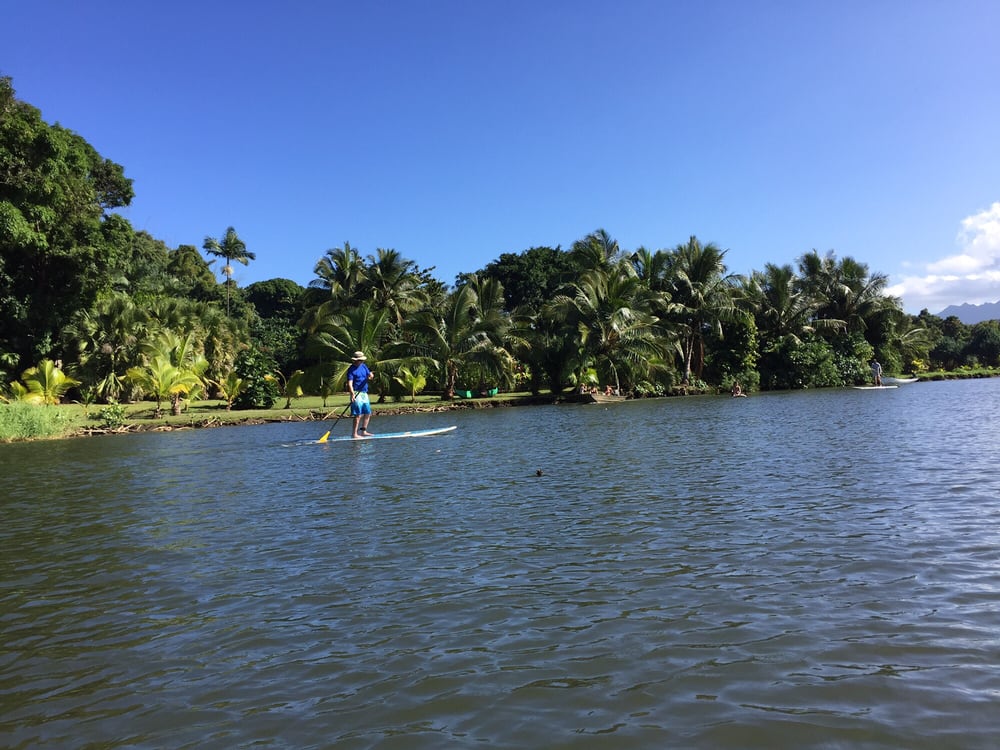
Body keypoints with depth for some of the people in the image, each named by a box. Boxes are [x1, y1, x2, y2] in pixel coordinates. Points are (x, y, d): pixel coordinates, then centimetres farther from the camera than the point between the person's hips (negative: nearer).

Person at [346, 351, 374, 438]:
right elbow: (350, 383, -18)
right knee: (358, 414, -11)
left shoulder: (364, 366, 13)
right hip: (356, 393, -8)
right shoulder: (351, 369, -9)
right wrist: (352, 394, -31)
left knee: (368, 413, 11)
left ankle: (363, 431, 20)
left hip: (364, 393, 8)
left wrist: (370, 376, -16)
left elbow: (369, 374, 10)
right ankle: (354, 434, -9)